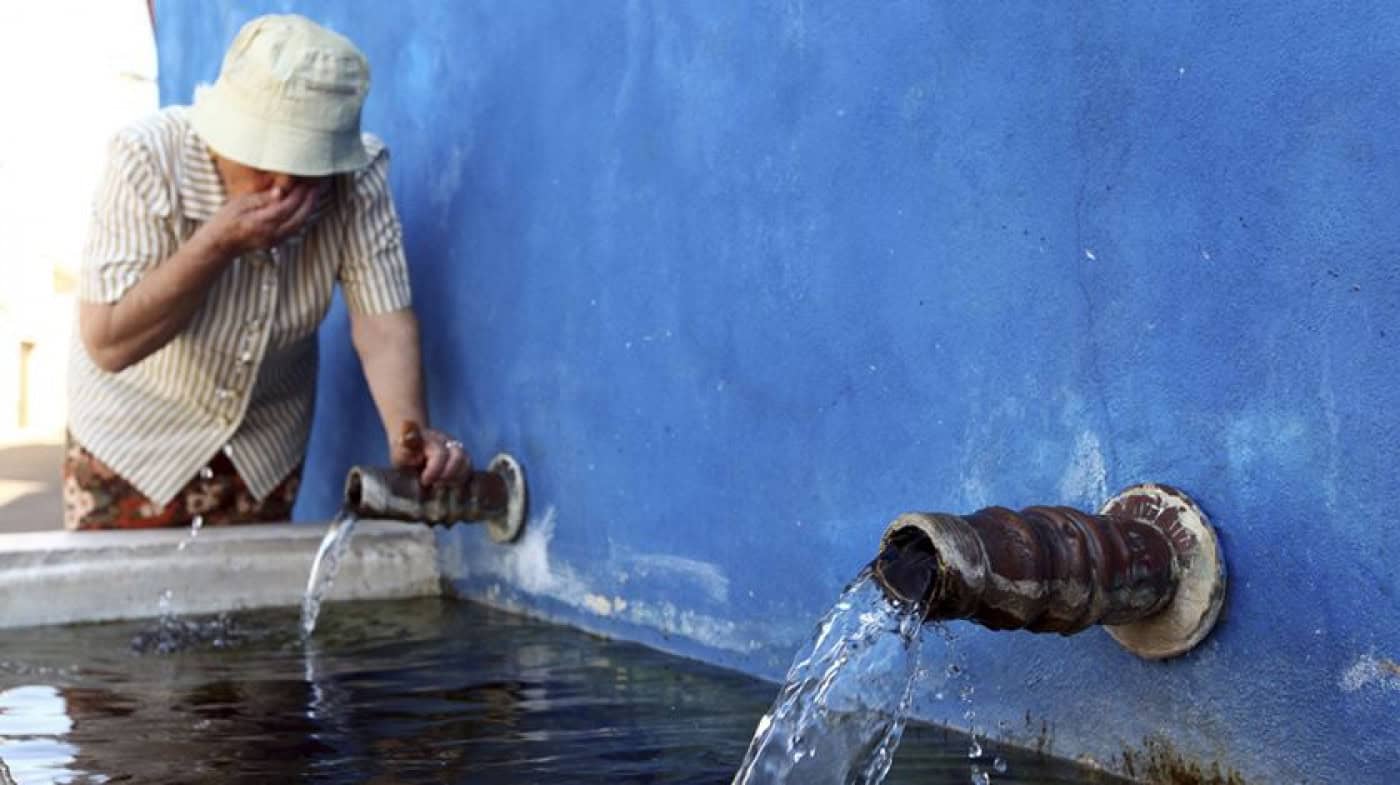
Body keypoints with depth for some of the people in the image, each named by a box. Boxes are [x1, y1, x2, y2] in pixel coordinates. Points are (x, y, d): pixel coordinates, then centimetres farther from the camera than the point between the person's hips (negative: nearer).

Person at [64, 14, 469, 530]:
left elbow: (383, 319, -25)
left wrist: (410, 434, -42)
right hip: (135, 433, -2)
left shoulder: (360, 176, -22)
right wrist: (218, 244, -38)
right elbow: (108, 344, -29)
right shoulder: (147, 161, -29)